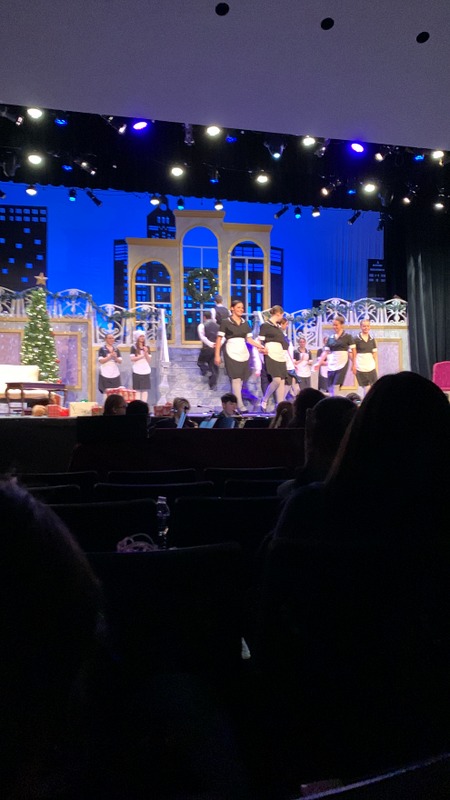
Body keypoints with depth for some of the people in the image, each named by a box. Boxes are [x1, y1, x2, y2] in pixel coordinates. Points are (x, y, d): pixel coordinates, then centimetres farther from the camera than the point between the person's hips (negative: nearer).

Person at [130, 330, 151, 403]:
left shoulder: (147, 347, 10)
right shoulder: (133, 347, 1)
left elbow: (149, 360, 7)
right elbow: (132, 359, -7)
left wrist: (146, 352, -8)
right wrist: (142, 356, -12)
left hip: (146, 371, 3)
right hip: (137, 371, -3)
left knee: (145, 389, 1)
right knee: (137, 389, -4)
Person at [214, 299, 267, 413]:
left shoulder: (245, 323, 15)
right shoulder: (225, 322, 1)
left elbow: (249, 339, 12)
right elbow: (219, 339, -1)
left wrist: (261, 347, -2)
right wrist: (217, 355, -8)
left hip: (243, 353, 5)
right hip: (231, 353, -5)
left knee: (240, 380, 4)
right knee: (236, 379, -12)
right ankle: (240, 406, -13)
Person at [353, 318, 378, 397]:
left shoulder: (372, 339, 11)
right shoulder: (356, 339, -2)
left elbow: (375, 354, 13)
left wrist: (376, 367, 9)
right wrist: (354, 365, -9)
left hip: (371, 367, 4)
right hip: (361, 367, -4)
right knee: (366, 388, -1)